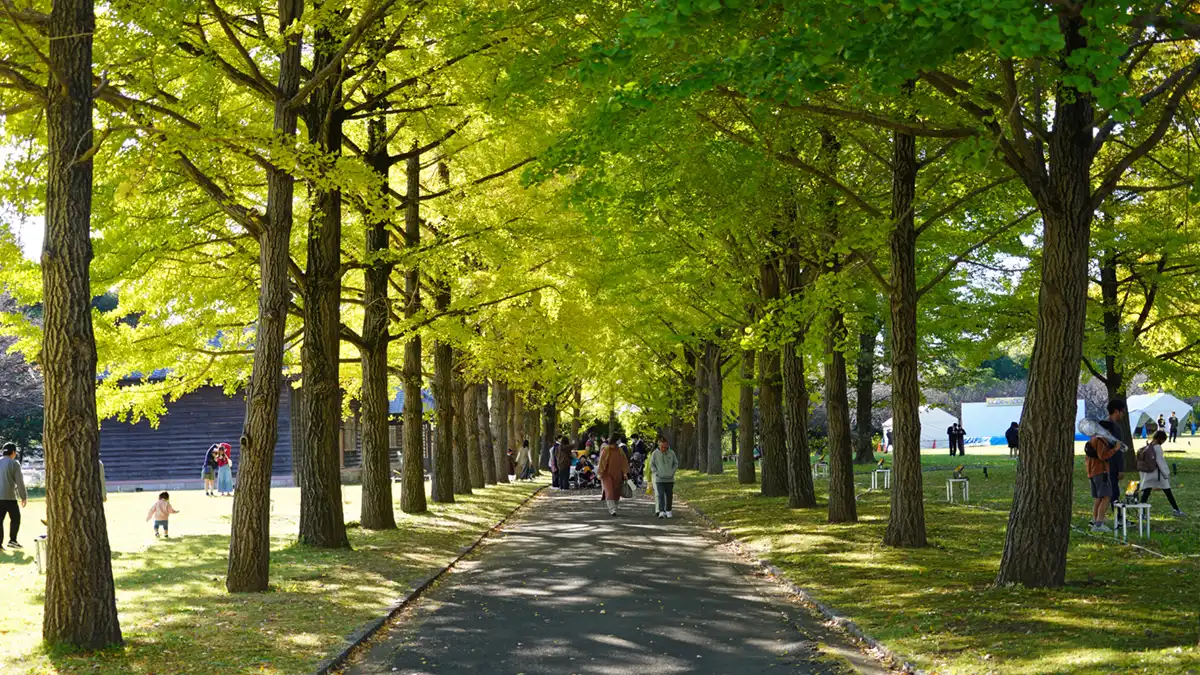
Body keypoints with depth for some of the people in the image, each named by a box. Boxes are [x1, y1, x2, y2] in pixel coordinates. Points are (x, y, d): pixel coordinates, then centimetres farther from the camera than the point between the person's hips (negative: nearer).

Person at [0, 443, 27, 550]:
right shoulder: (14, 463, -6)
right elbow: (20, 482, -7)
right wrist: (24, 497, -1)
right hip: (9, 496, -5)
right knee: (15, 518, 9)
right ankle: (12, 540, 3)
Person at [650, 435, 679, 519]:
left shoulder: (672, 453, 0)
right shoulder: (655, 454, -3)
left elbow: (676, 463, 10)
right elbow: (652, 465, 4)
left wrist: (672, 472, -1)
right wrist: (656, 473, -7)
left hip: (670, 479, 2)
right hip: (659, 479, -2)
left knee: (669, 496, 9)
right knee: (660, 495, -10)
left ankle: (668, 511, 20)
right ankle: (661, 511, -14)